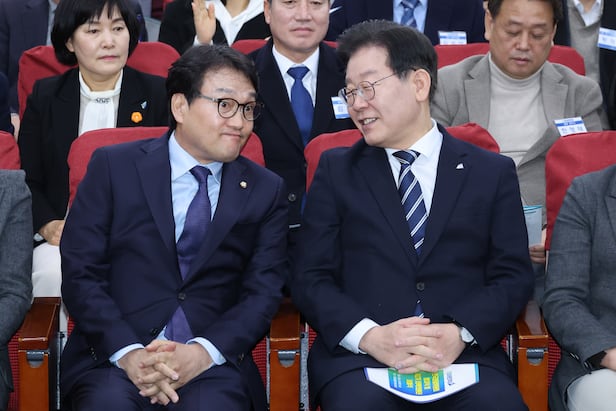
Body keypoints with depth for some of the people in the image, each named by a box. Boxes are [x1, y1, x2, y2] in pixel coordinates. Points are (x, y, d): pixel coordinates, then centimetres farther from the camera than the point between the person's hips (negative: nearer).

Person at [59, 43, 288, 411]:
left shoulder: (266, 190, 11)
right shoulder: (114, 167, 6)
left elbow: (264, 292, 4)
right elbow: (79, 273, 0)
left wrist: (203, 352, -14)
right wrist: (128, 353, -15)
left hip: (213, 363, 1)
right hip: (114, 354, 0)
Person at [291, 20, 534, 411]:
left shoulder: (494, 172, 13)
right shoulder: (337, 170, 14)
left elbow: (514, 276, 6)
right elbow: (311, 278, 6)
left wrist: (460, 333, -13)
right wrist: (370, 336, -12)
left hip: (466, 353, 1)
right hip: (357, 356, -1)